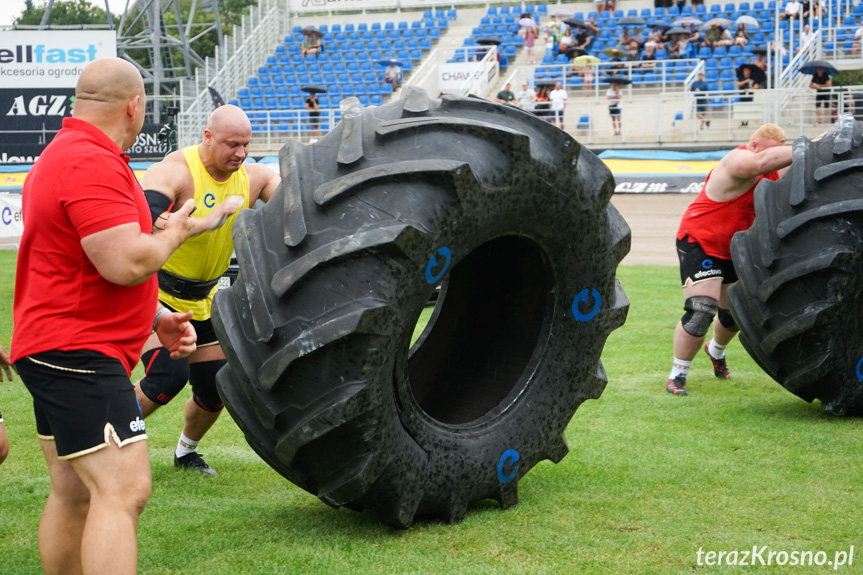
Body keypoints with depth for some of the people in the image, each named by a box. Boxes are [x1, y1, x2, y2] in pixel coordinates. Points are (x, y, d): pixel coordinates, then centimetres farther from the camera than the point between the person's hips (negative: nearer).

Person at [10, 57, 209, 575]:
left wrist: (157, 319, 18)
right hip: (79, 355, -11)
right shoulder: (93, 164, -18)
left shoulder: (62, 155, 19)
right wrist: (174, 233, -6)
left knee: (74, 495, 16)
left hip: (57, 348, 11)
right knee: (124, 490, -18)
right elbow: (127, 264, -26)